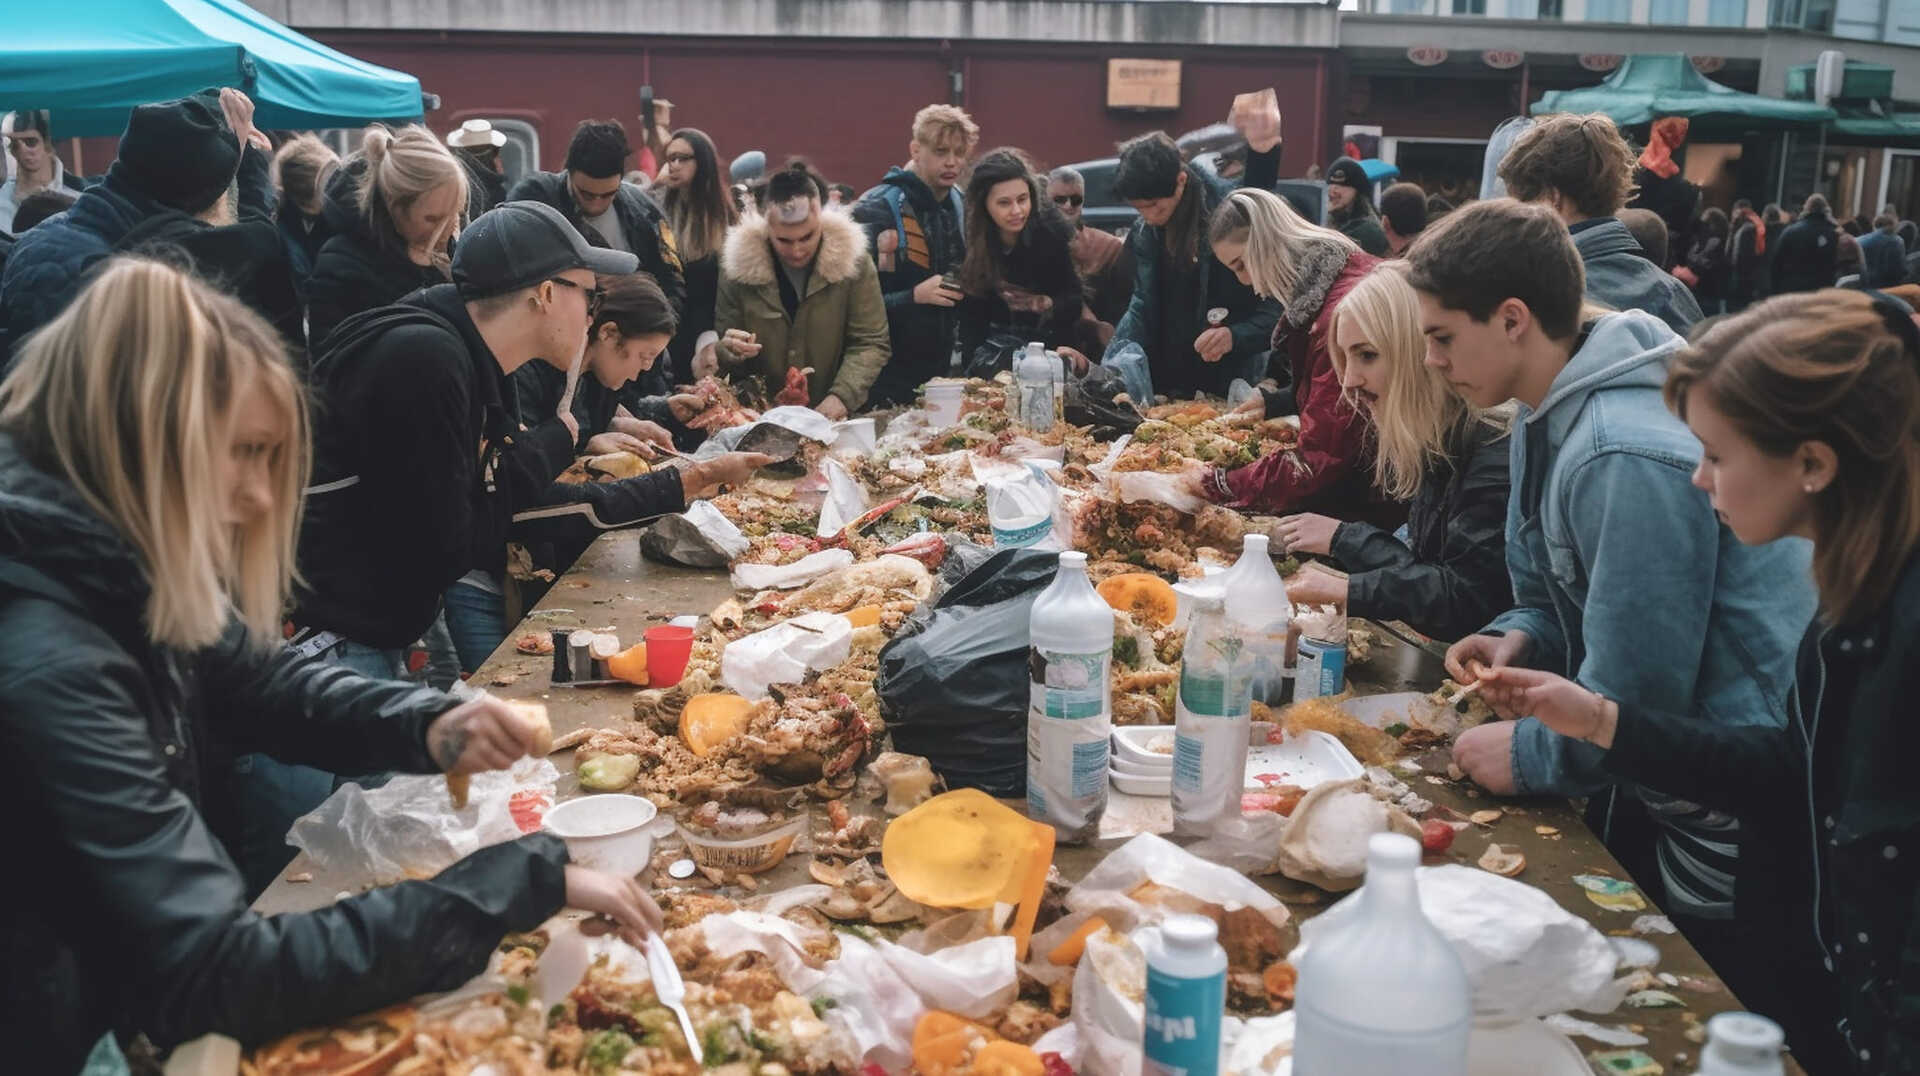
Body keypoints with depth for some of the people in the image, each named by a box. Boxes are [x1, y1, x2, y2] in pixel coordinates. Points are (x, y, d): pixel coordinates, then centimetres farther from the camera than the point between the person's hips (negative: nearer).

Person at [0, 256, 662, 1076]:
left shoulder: (120, 576, -5)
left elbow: (262, 681, 14)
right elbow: (219, 978, -31)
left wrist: (428, 728, -6)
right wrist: (524, 880, -29)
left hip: (152, 998, 7)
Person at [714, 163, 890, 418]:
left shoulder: (853, 262, -2)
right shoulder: (739, 266, 1)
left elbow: (870, 344, -1)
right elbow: (722, 355, 9)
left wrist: (841, 397, -17)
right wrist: (730, 350, -14)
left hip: (836, 419, -1)